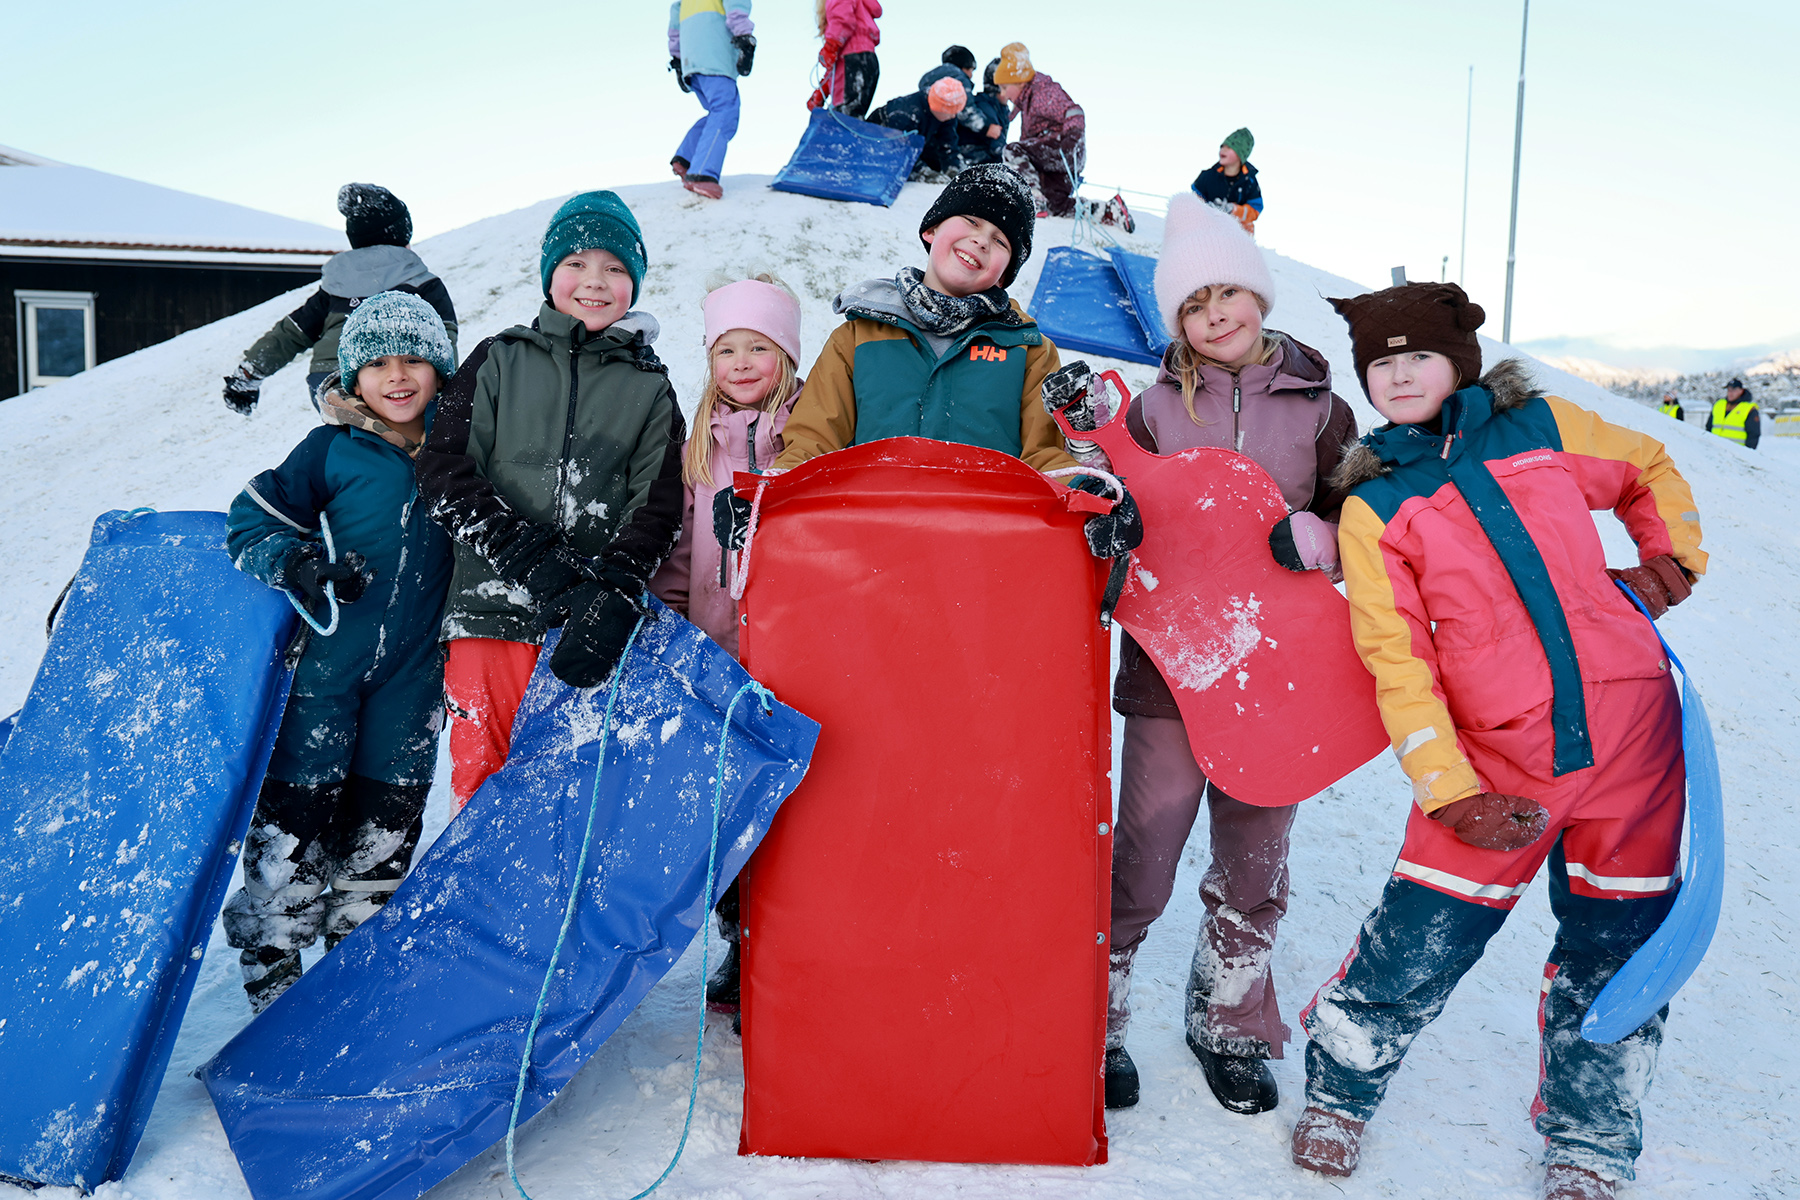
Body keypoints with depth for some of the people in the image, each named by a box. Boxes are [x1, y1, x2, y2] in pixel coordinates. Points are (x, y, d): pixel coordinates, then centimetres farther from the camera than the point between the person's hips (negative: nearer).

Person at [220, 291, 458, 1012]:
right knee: (293, 818, 1)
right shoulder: (333, 450, -3)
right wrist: (296, 566, -19)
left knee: (386, 827, 11)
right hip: (322, 662, -3)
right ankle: (270, 974, 18)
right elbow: (252, 520, -1)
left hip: (410, 670, 3)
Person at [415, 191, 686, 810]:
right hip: (492, 606, 0)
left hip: (593, 620, 0)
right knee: (482, 781, 2)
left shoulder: (649, 387, 11)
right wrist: (526, 556, -12)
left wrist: (613, 589, -16)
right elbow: (444, 470, 2)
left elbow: (658, 505, 3)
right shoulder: (500, 360, 11)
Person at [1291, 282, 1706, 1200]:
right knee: (1419, 946, -4)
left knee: (1615, 945, 11)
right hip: (1498, 753, -2)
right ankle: (1338, 1090, 24)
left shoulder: (1541, 428, 5)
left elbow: (1649, 470, 25)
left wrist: (1671, 554, 9)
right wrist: (1450, 790, -15)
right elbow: (1397, 661, -7)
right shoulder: (1374, 504, -1)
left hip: (1631, 722, 3)